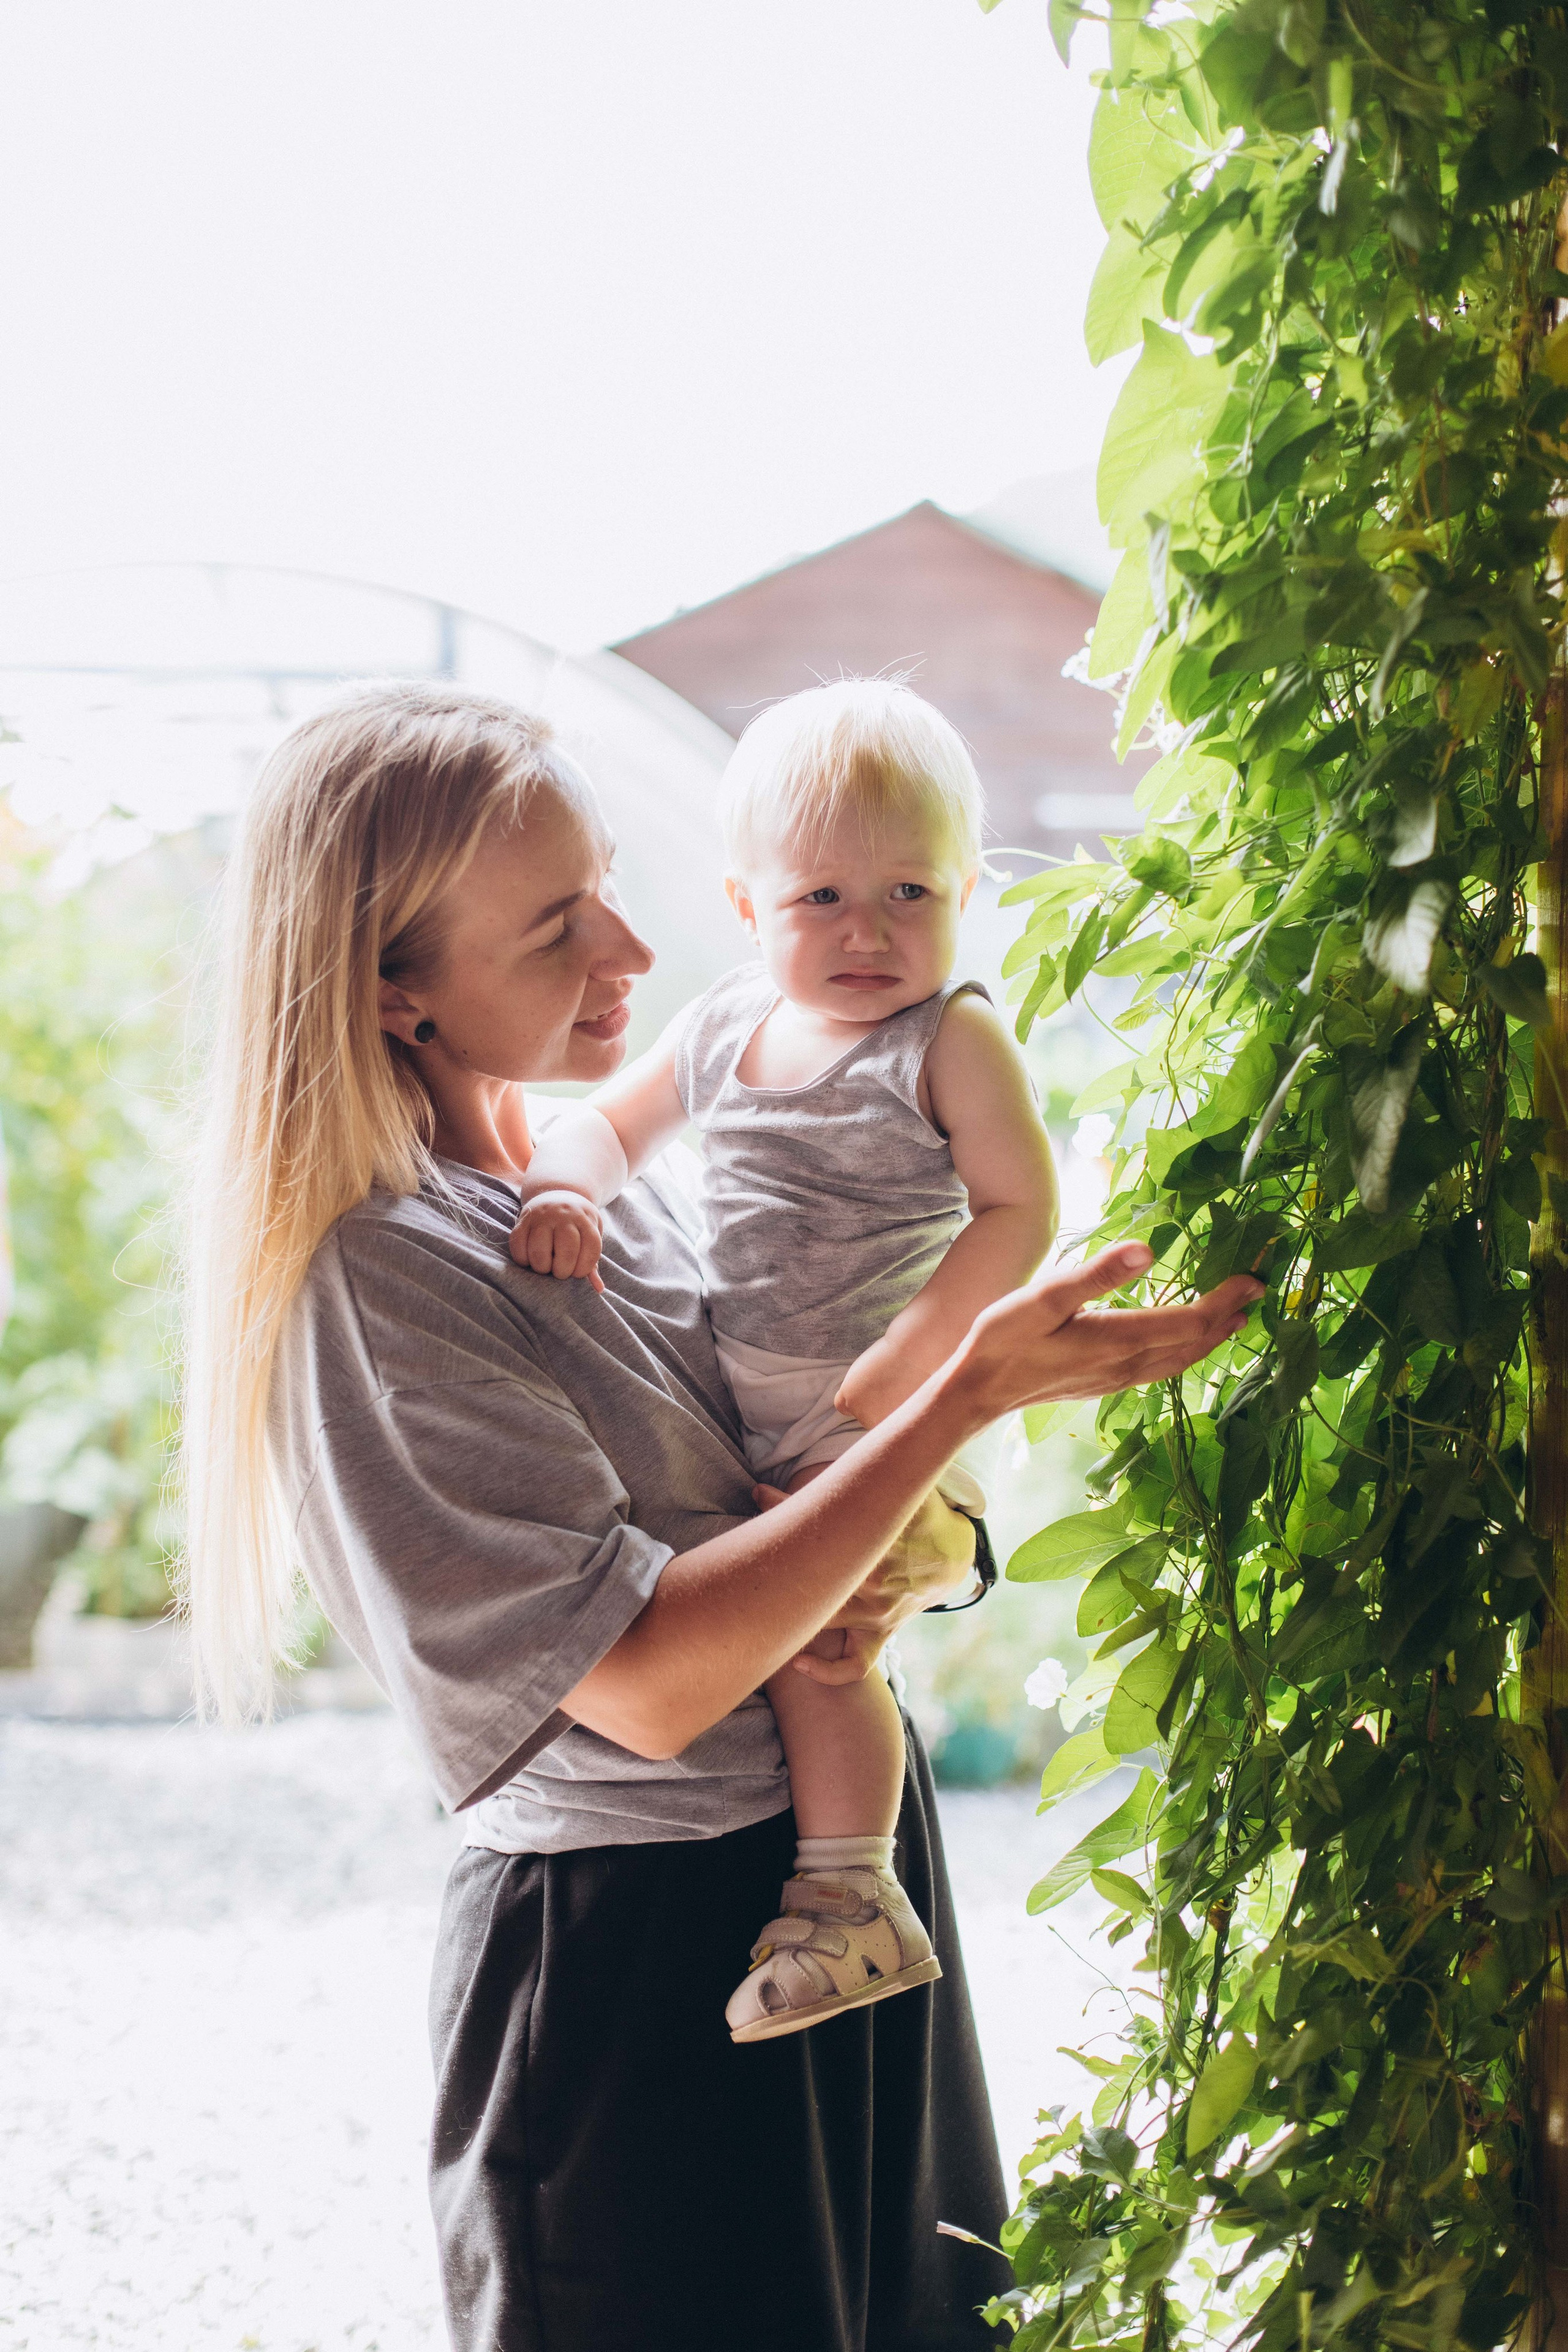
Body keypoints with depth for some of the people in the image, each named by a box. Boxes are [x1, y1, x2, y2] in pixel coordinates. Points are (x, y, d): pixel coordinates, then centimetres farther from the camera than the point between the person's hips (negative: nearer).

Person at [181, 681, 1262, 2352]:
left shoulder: (606, 1178, 5)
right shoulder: (368, 1283, -19)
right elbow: (648, 1681, -25)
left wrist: (915, 1563, -12)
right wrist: (976, 1389, -23)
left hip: (852, 1841, 8)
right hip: (636, 1958, -8)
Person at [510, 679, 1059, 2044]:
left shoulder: (950, 1039, -10)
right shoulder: (723, 1028, 7)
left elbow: (1020, 1209, -15)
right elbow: (615, 1123, 18)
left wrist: (909, 1357, -22)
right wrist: (566, 1189, -5)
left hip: (889, 1417, -7)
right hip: (740, 1406, 7)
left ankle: (850, 1900, -10)